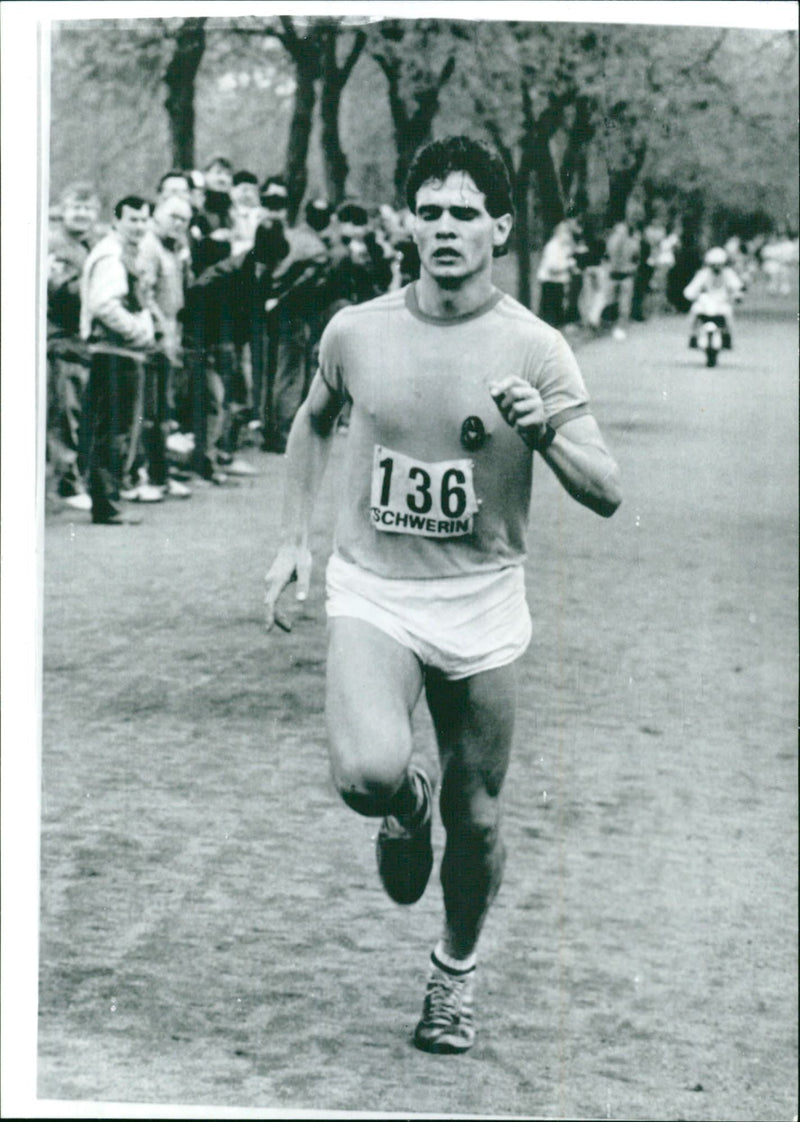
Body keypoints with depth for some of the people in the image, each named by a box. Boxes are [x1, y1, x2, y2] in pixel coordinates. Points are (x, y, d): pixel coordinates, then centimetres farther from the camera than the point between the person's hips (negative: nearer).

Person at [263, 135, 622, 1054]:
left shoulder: (534, 349, -7)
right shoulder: (355, 332, -3)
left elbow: (607, 495, -9)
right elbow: (313, 422, 19)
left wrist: (545, 431, -27)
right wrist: (294, 539, 13)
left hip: (480, 599, 0)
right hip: (370, 591, 0)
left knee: (477, 816, 8)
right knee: (367, 774, -25)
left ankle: (455, 970, 35)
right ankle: (407, 802, 13)